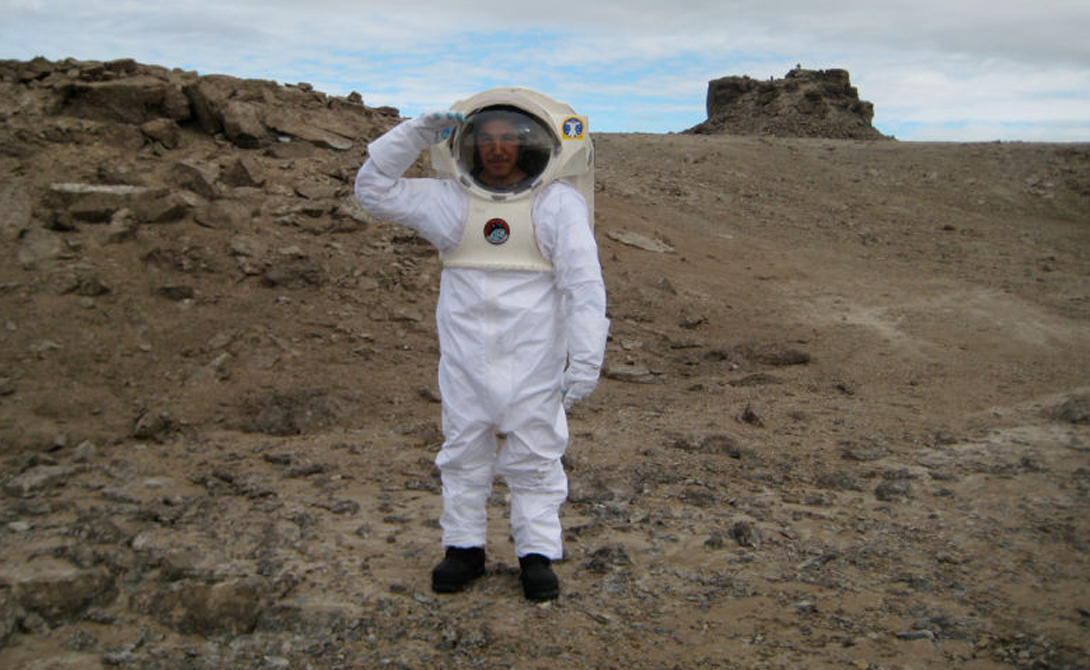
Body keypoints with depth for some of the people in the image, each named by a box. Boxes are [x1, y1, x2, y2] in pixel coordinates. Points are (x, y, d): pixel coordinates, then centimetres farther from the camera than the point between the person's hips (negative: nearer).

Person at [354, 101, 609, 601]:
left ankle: (538, 554, 19)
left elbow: (585, 284, -7)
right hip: (464, 359, 3)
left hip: (533, 362, -3)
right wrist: (419, 132, -1)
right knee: (464, 455, 12)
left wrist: (585, 359, -13)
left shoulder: (557, 202, -2)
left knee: (535, 459, 7)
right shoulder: (449, 200, 6)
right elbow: (373, 189, 9)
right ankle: (464, 547, 26)